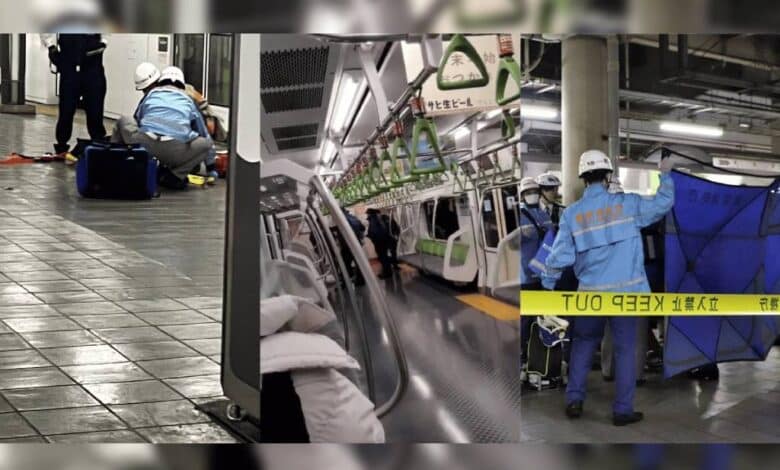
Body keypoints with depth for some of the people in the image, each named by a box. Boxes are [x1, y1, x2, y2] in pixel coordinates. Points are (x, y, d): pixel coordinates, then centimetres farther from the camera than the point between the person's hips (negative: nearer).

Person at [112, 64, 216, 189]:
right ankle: (173, 176, 5)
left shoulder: (150, 95, 28)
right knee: (206, 144, 24)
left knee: (123, 121, 30)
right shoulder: (188, 101, 28)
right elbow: (204, 134, 36)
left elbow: (136, 123, 40)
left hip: (144, 146, 1)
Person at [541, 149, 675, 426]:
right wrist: (665, 175, 21)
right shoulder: (626, 204, -5)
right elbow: (664, 203, 4)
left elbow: (560, 256, -3)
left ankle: (574, 400, 16)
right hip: (626, 291, -1)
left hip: (591, 293, 2)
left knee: (583, 344, 19)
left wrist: (547, 284, 10)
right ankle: (623, 410, 9)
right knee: (625, 349, 6)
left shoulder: (572, 214, -2)